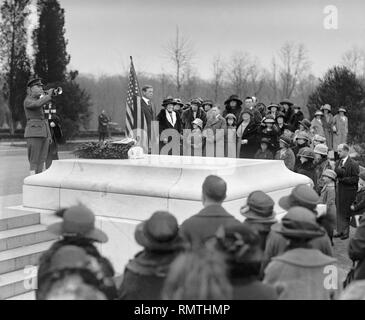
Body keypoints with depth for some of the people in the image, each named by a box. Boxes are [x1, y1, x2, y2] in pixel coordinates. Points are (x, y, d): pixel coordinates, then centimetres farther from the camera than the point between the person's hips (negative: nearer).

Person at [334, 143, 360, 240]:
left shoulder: (353, 164, -9)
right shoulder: (338, 162, 14)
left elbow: (355, 179, -13)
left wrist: (343, 179, -16)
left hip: (348, 191, -6)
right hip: (339, 190, 6)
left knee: (346, 213, 1)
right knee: (339, 211, 10)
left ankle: (346, 232, 11)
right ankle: (340, 231, 19)